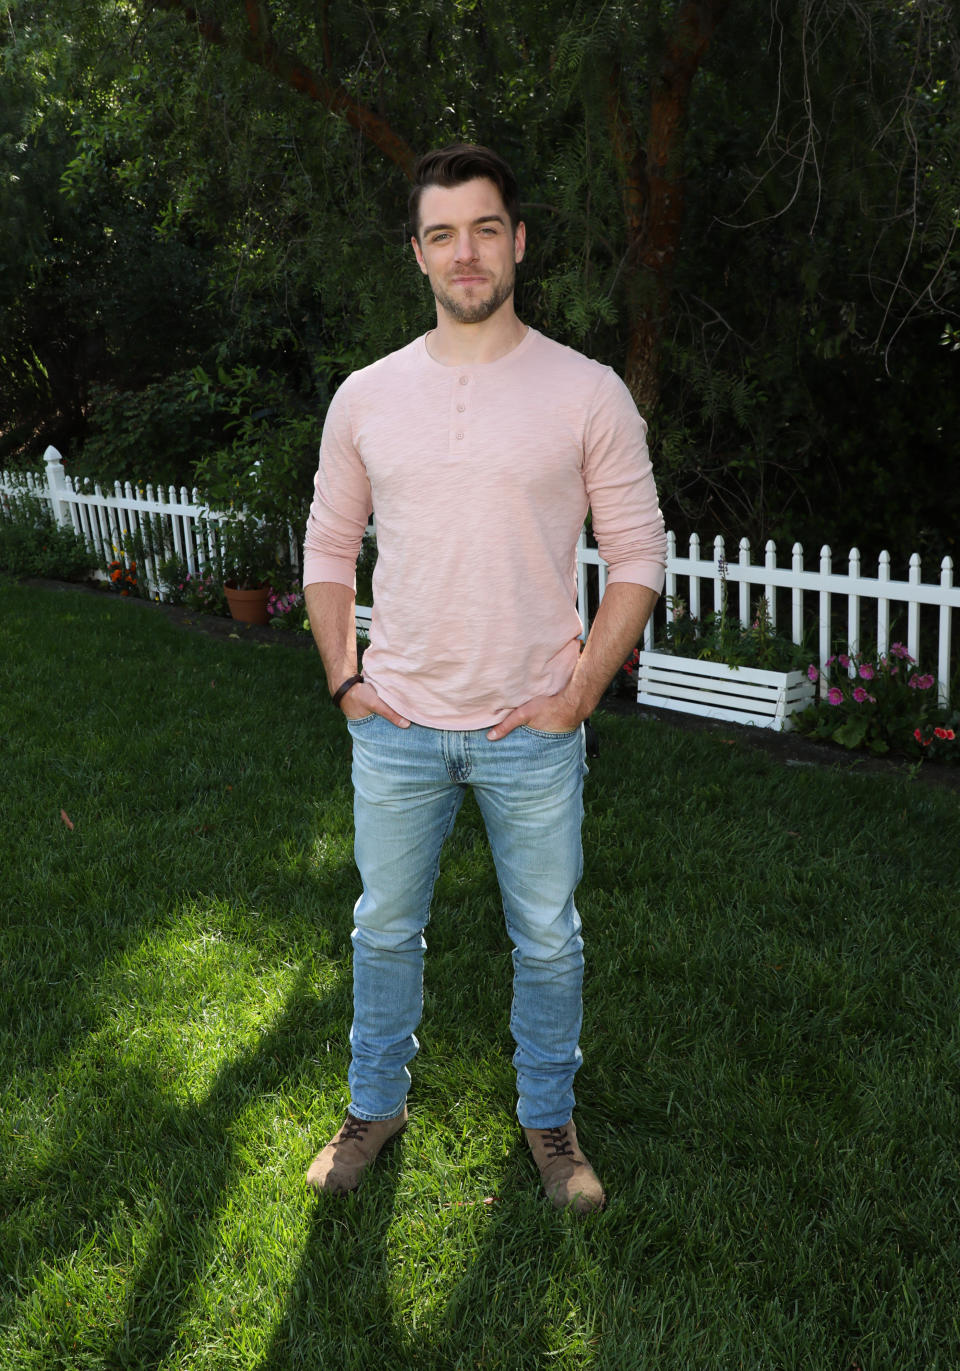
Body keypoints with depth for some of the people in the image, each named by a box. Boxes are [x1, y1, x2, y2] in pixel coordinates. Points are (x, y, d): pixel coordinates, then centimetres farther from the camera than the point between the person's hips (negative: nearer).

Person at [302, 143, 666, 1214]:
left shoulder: (587, 393, -5)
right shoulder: (366, 397, 2)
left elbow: (638, 555, -2)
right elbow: (328, 549, 10)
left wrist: (581, 692, -9)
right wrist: (344, 680, 1)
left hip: (533, 732, -2)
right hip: (396, 726, 2)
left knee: (547, 941, 13)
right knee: (385, 929, 16)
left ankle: (548, 1119, 36)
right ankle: (376, 1106, 39)